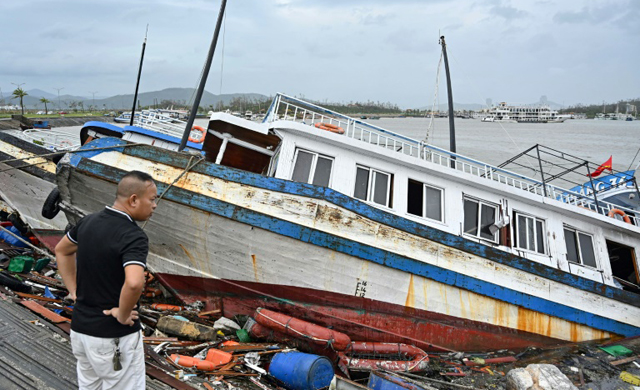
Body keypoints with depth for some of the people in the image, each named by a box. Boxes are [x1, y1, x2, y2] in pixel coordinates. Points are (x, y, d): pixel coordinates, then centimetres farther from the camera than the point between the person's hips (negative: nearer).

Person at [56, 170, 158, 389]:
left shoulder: (88, 222, 2)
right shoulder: (134, 236, -23)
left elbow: (61, 250, 19)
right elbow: (134, 283, -39)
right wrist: (123, 315, -21)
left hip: (80, 328, 8)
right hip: (114, 337, -8)